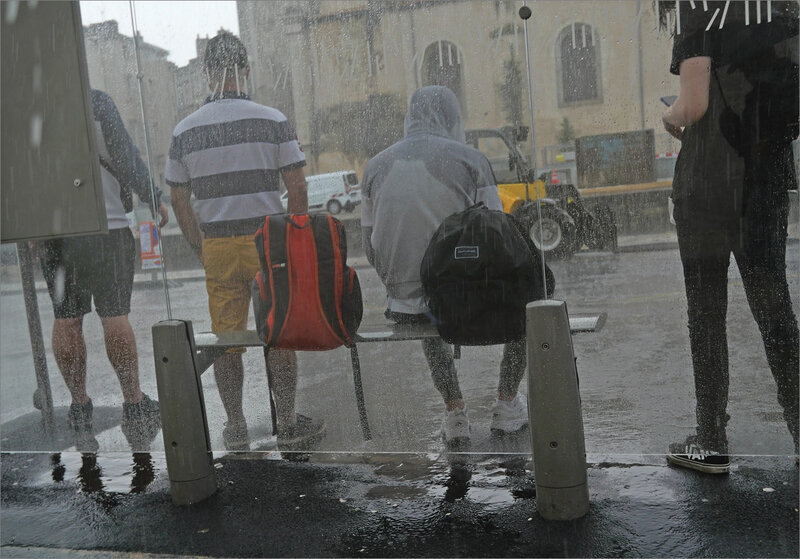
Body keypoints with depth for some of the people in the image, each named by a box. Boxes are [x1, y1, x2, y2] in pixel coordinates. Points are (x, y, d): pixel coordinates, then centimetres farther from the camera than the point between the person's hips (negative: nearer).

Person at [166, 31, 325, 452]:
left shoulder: (185, 130, 3)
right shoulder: (272, 120, -4)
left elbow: (179, 200, 6)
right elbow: (297, 188, -6)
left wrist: (200, 248, 15)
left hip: (218, 246, 2)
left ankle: (235, 430, 20)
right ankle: (287, 426, 14)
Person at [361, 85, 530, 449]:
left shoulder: (376, 166, 5)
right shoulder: (471, 159, -5)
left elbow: (370, 246, 8)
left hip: (404, 305, 3)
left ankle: (454, 413, 31)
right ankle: (507, 406, 33)